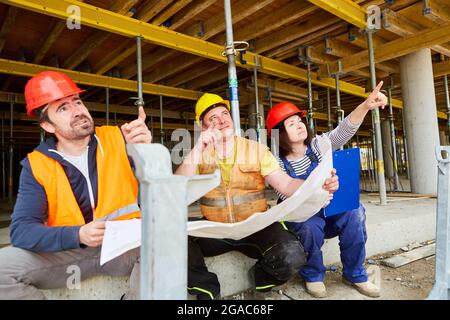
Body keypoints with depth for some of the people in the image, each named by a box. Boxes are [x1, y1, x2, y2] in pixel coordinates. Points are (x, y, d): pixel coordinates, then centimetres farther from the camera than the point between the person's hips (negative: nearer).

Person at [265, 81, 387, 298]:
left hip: (329, 211, 4)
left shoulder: (317, 146, -3)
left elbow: (344, 130, -17)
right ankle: (313, 276, -5)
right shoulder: (278, 164, -12)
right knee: (310, 225, -36)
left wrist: (365, 106, -34)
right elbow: (288, 196, -19)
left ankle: (354, 274, -5)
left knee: (354, 210, -26)